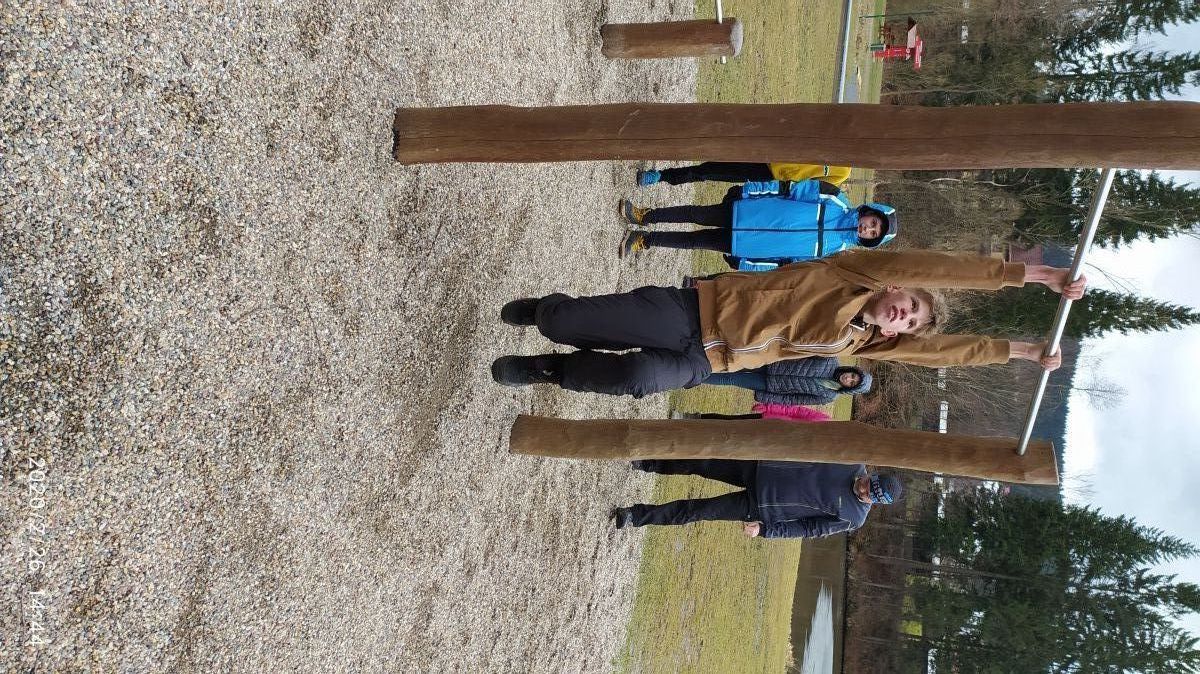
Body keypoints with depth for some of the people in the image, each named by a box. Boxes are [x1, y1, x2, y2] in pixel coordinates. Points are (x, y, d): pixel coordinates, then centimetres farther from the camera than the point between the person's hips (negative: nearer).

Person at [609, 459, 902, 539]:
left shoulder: (852, 518, -11)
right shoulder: (854, 463, -3)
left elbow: (806, 529, -9)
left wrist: (763, 530, -14)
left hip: (761, 507, -3)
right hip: (762, 466, 3)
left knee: (698, 510, -7)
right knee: (700, 463, -2)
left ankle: (636, 516, 5)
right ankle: (645, 462, 19)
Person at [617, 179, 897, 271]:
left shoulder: (835, 252, -3)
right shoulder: (837, 201, -6)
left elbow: (792, 263, -1)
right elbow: (794, 189, -3)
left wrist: (748, 266, -4)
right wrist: (750, 189, -7)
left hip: (746, 248, 0)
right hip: (748, 212, 0)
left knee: (694, 241, -4)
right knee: (697, 214, -5)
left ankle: (645, 240, 13)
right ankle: (644, 216, 16)